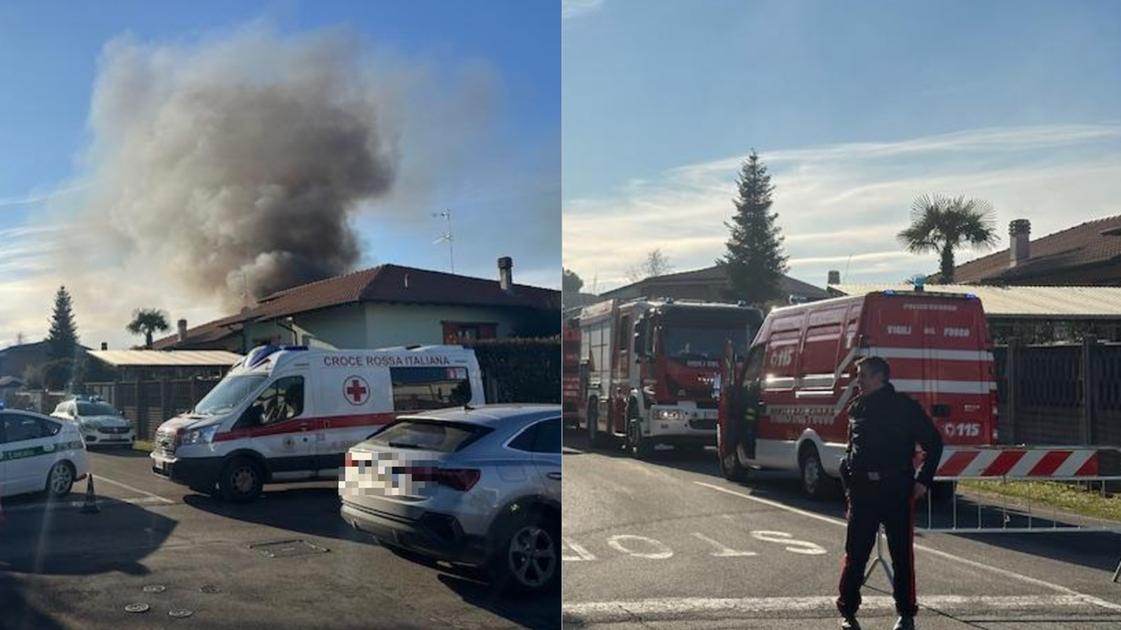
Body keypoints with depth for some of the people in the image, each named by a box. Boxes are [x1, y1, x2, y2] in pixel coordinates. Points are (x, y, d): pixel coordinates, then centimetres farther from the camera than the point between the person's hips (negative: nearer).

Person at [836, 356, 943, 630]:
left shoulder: (905, 406, -3)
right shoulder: (857, 408, 10)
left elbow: (933, 443, 1)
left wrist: (923, 481, -4)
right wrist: (847, 479, 8)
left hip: (898, 491, -3)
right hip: (862, 491, 3)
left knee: (902, 554, 5)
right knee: (855, 553, 3)